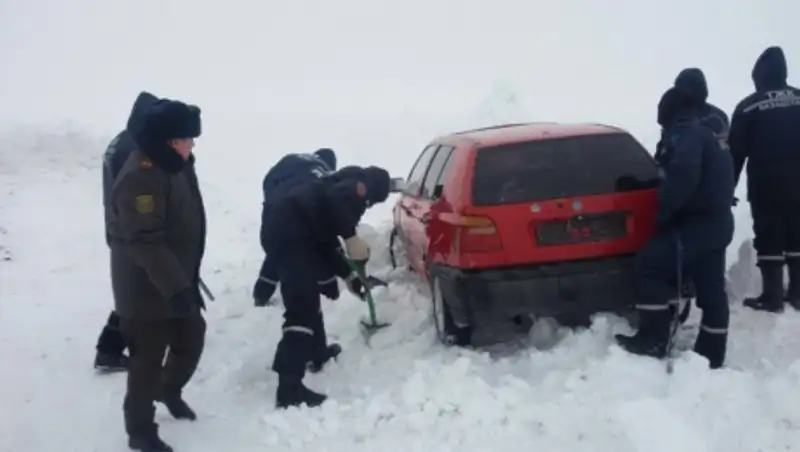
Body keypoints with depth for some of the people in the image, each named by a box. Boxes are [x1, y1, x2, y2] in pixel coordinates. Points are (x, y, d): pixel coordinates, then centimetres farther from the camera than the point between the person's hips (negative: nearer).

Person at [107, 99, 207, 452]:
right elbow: (146, 242, -29)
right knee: (148, 360, 2)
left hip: (179, 282, 9)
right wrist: (176, 287, -31)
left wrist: (187, 280, 22)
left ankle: (170, 389, 46)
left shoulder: (176, 165, 7)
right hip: (146, 289, -9)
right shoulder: (140, 177, -25)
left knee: (192, 341, 19)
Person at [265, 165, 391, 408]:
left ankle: (315, 352, 46)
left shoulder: (346, 183, 33)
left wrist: (348, 274, 32)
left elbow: (325, 243, 32)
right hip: (292, 231, -10)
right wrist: (352, 237, -12)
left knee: (308, 295, 29)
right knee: (302, 305, -14)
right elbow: (335, 198, -17)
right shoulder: (361, 183, 8)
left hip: (287, 228, 10)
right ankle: (290, 387, -19)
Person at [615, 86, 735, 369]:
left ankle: (654, 339, -11)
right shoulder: (706, 134, 23)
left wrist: (664, 211, -19)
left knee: (651, 263, -11)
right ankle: (711, 354, 19)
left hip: (698, 222, -10)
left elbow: (683, 174, -28)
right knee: (711, 290, 12)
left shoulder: (685, 134, -11)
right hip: (716, 221, 10)